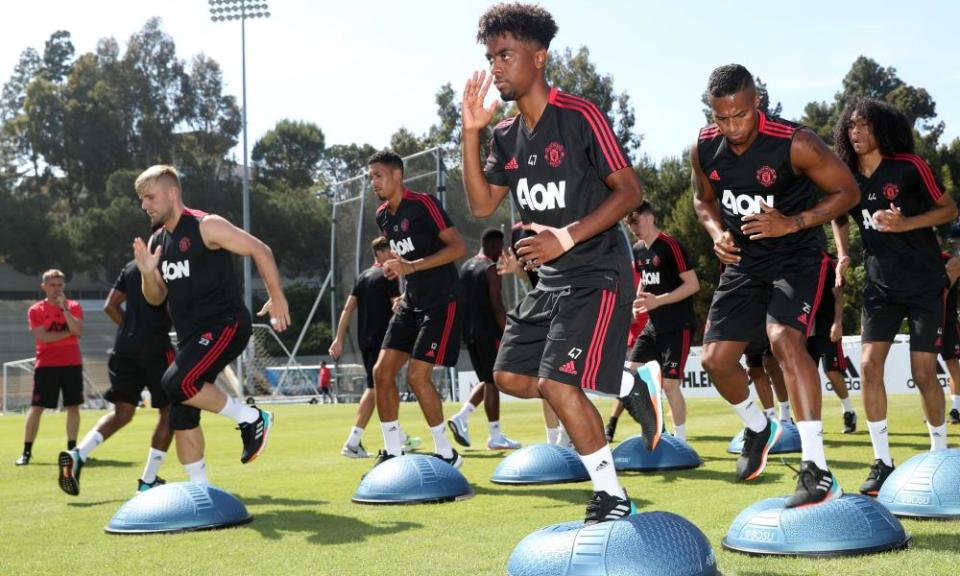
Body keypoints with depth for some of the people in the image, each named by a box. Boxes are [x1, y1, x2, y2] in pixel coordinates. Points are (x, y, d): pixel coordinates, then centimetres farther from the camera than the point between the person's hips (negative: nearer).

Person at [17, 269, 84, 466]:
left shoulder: (74, 306, 6)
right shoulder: (35, 310, 0)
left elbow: (78, 331, -10)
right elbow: (43, 337, -13)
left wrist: (65, 309, -17)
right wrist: (68, 332, -11)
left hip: (72, 363, 2)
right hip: (46, 365, -2)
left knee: (73, 406, 1)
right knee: (36, 407, -3)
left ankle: (72, 449, 9)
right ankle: (26, 451, 1)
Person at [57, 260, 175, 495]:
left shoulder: (131, 267, 17)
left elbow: (110, 306, 16)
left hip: (124, 345, 6)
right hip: (155, 345, -6)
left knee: (122, 412, 11)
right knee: (168, 410, 7)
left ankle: (77, 454, -11)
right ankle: (148, 481, 5)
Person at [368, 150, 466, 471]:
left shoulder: (423, 205, -14)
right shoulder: (382, 216, 11)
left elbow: (458, 247, -20)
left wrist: (412, 266, -25)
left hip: (442, 302, -8)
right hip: (412, 302, 8)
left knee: (417, 376, -14)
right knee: (382, 371, 0)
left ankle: (446, 454, -1)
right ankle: (393, 452, 10)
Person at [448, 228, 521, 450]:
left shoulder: (465, 267, 13)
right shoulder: (491, 269, -11)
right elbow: (497, 306, -17)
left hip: (469, 332, 8)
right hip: (489, 333, -8)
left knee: (487, 381, 16)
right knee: (492, 382, -1)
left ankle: (461, 417, -1)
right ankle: (495, 437, 3)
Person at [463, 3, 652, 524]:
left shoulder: (579, 117, -15)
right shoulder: (507, 135, 8)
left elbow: (629, 191, -15)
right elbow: (481, 205, 7)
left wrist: (567, 237, -24)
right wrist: (471, 132, -2)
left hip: (596, 274, -9)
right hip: (550, 278, 9)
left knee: (556, 383, -17)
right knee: (511, 376, 9)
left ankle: (612, 496, -1)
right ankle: (624, 384, 26)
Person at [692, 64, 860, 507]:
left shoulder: (796, 144, -22)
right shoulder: (704, 149, -7)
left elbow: (847, 191, -12)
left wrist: (792, 223, -25)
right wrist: (717, 232, -8)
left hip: (796, 257, -6)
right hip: (743, 260, 6)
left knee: (784, 337, -29)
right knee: (715, 358, 3)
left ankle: (817, 472, -30)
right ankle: (758, 428, 35)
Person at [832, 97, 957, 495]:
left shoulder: (909, 167, -11)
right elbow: (839, 216, 20)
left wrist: (905, 224, -21)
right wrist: (842, 253, 3)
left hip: (925, 284, -4)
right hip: (881, 286, 4)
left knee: (923, 373, -3)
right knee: (870, 366, -9)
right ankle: (882, 461, -1)